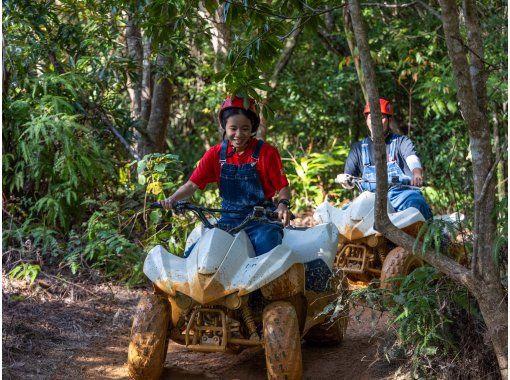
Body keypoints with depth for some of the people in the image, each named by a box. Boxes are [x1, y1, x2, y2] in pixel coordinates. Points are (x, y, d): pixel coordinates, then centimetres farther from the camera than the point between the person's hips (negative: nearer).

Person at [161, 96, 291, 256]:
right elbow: (193, 184, 2)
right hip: (228, 220, 3)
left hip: (261, 220, -3)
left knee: (265, 243, -34)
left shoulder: (266, 152, -5)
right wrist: (172, 199, -17)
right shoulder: (216, 154, 4)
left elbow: (283, 187, -5)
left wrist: (283, 204, -27)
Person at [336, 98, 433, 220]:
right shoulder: (358, 148, 20)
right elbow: (350, 183, 18)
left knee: (416, 202, -36)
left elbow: (412, 159, -10)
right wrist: (343, 180, -9)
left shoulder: (401, 142, 12)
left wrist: (417, 174, -35)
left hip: (402, 193, -2)